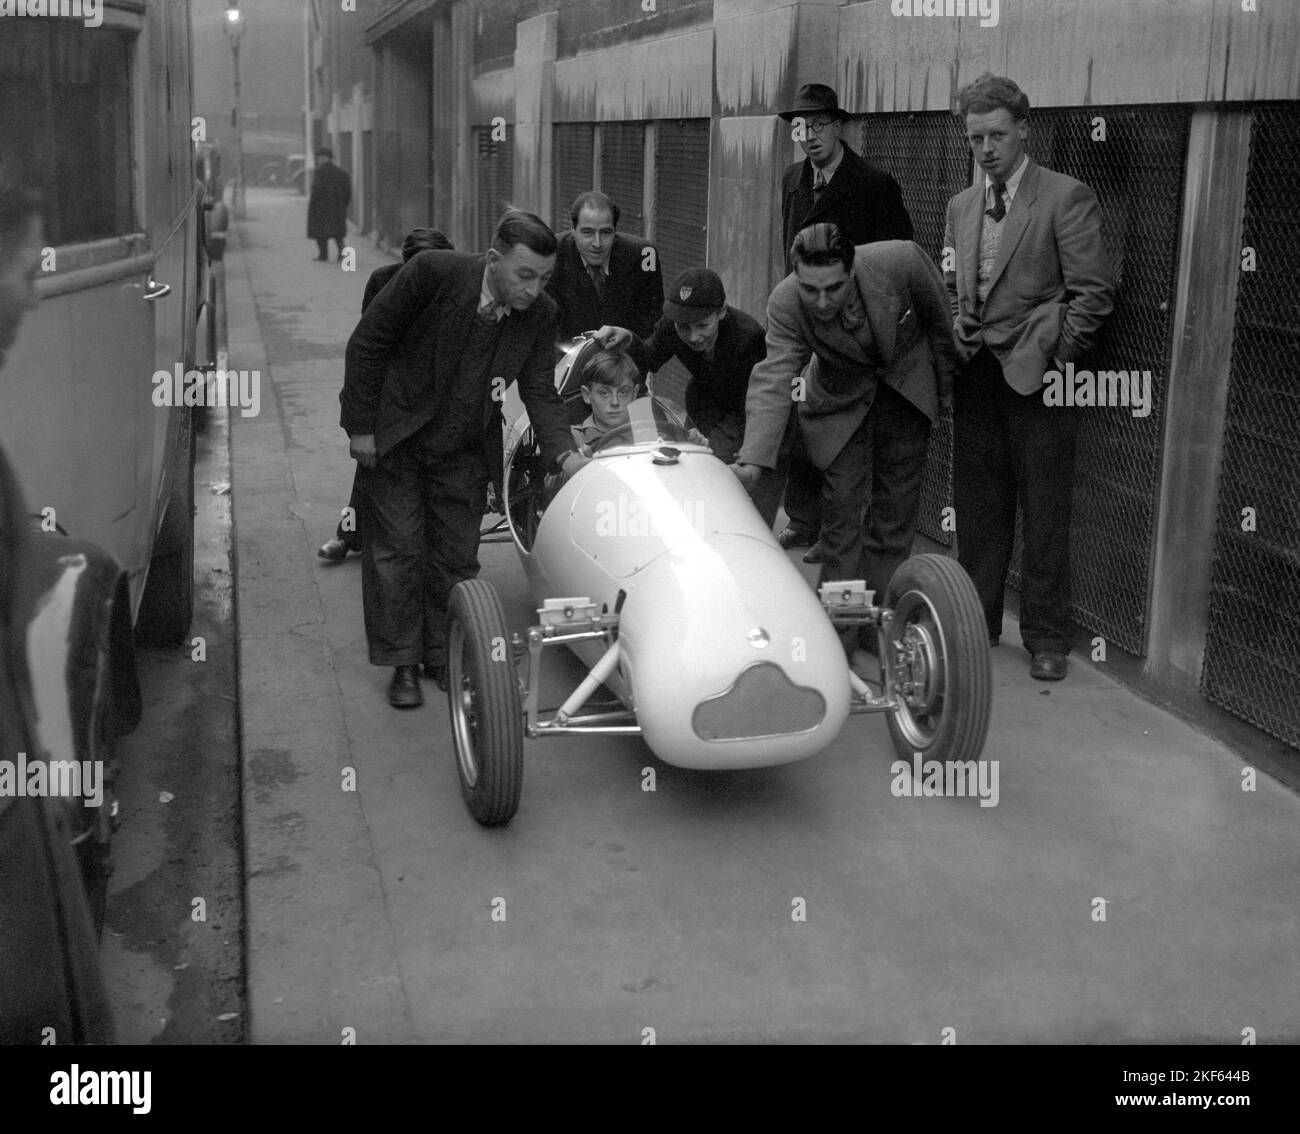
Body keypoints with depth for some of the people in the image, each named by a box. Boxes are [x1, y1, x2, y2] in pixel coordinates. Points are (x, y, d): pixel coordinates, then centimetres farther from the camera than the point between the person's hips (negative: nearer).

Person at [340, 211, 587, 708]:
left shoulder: (540, 316, -12)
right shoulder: (432, 273, -24)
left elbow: (540, 393, -10)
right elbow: (367, 343, -15)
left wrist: (563, 453, -28)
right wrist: (360, 426, -13)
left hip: (465, 452, 3)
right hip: (395, 439, -3)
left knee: (457, 556, 8)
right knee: (398, 550, 2)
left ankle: (446, 658, 23)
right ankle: (402, 664, 14)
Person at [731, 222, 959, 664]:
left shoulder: (901, 262, -32)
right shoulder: (785, 304, -31)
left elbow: (939, 319, -12)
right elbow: (773, 380, -38)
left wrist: (946, 384, 1)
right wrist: (753, 458, -50)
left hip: (907, 383, 1)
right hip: (841, 399, -1)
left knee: (897, 505, 5)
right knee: (841, 501, -8)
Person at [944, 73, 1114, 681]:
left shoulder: (1066, 198, -5)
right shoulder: (961, 205, 14)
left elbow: (1093, 292, -8)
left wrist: (1051, 357, -10)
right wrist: (959, 335, 7)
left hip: (1036, 376, -5)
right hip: (976, 374, 5)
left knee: (1044, 512, 0)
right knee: (976, 507, 11)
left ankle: (1046, 637, 11)